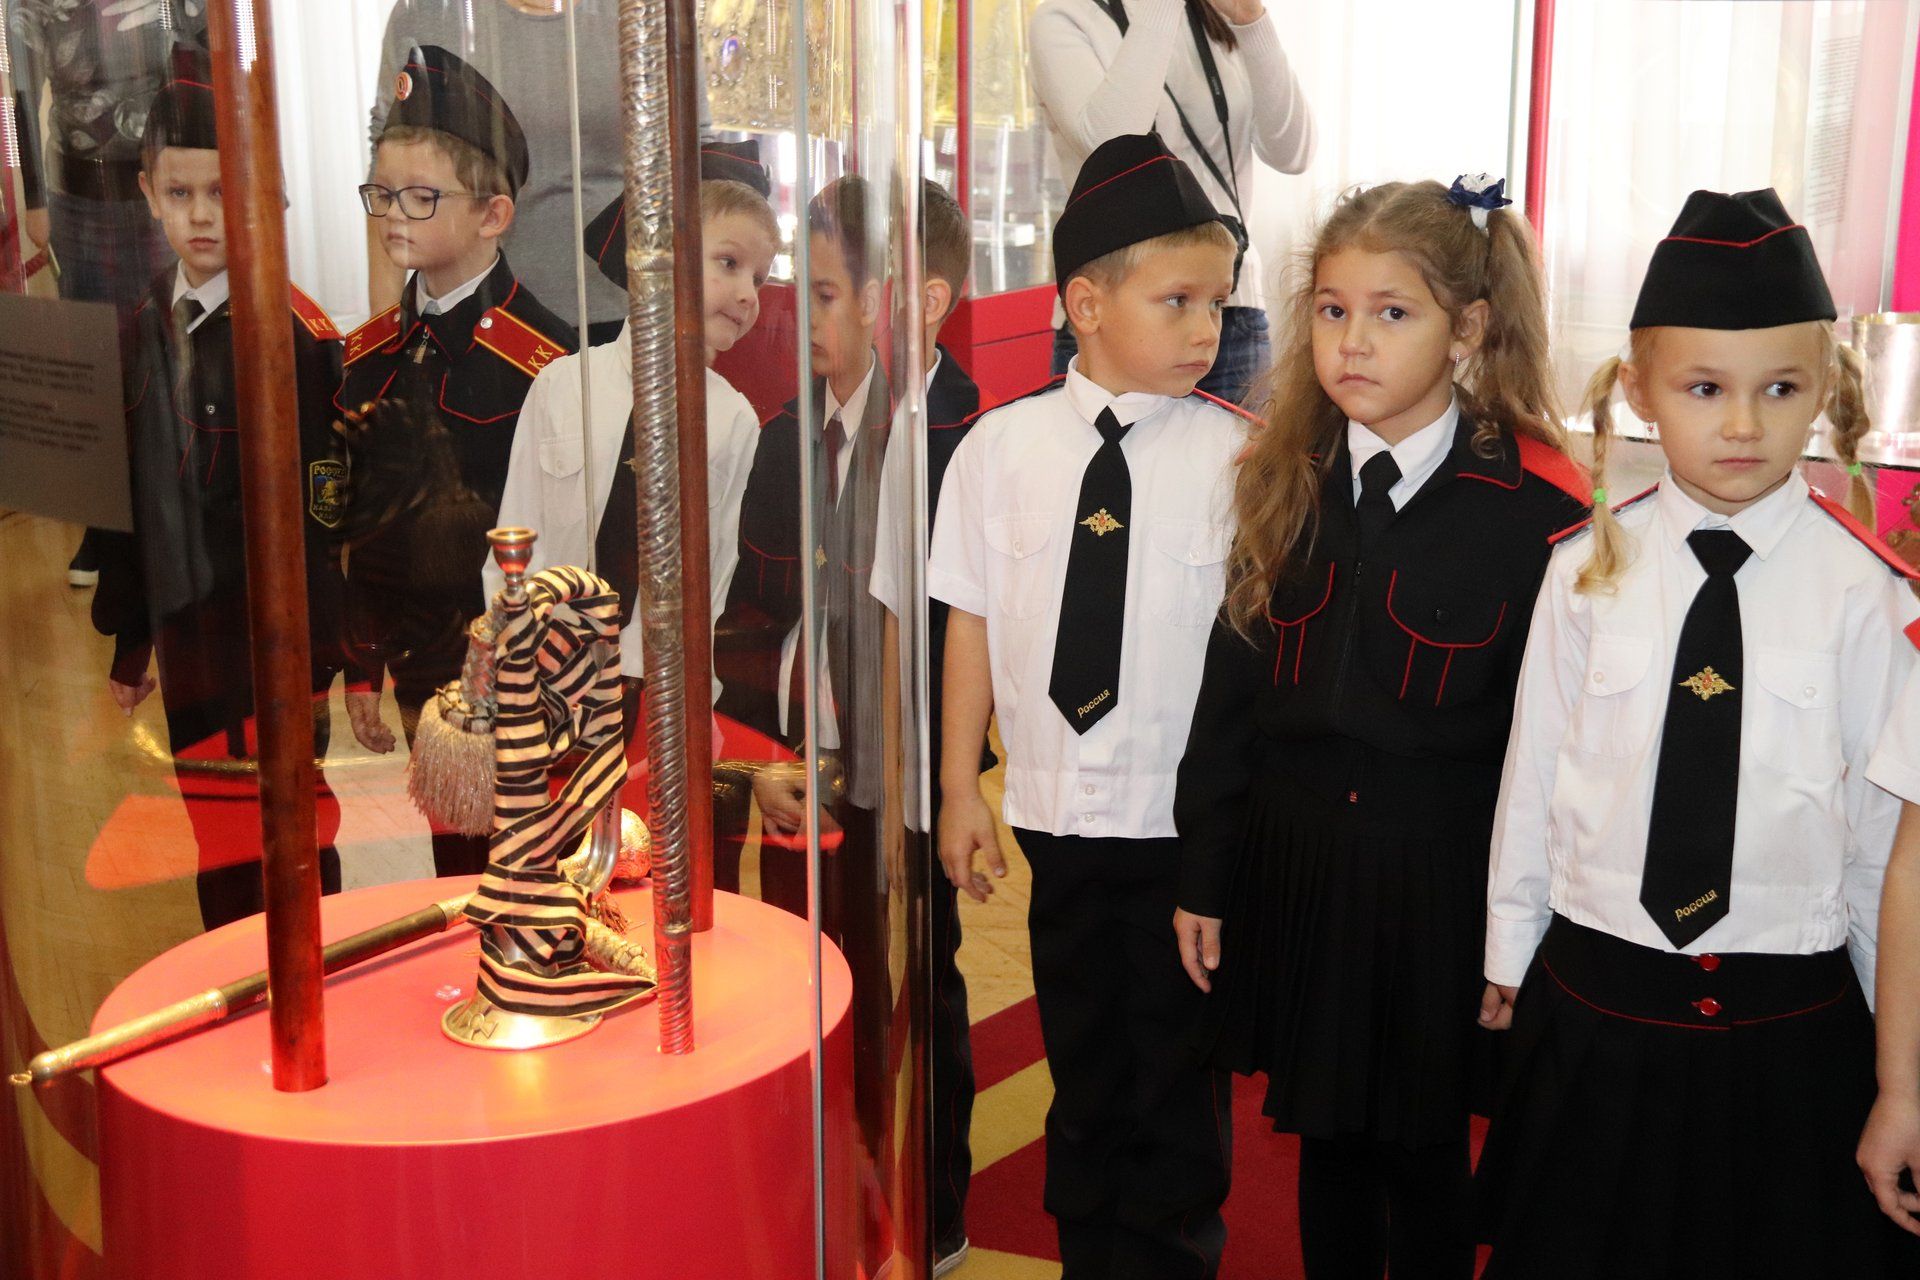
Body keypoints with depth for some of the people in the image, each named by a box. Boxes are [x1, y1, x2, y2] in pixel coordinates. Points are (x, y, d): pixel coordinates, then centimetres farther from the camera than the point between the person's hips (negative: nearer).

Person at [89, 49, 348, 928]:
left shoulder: (295, 333, -12)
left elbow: (326, 507, -14)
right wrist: (130, 639, 18)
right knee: (221, 857, 16)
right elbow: (135, 491, 14)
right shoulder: (149, 325, 8)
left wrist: (319, 655, -16)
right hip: (190, 634, 6)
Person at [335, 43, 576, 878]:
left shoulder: (543, 355, -13)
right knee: (452, 854, 18)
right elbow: (360, 526, 10)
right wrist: (362, 669, 11)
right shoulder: (370, 355, 5)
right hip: (420, 669, 5)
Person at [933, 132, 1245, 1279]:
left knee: (1178, 1068, 10)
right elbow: (974, 623, 2)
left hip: (1188, 811, -2)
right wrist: (961, 790, 4)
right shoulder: (1003, 446, -3)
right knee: (1081, 1059, 19)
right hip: (1056, 805, 2)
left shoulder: (1233, 454, -8)